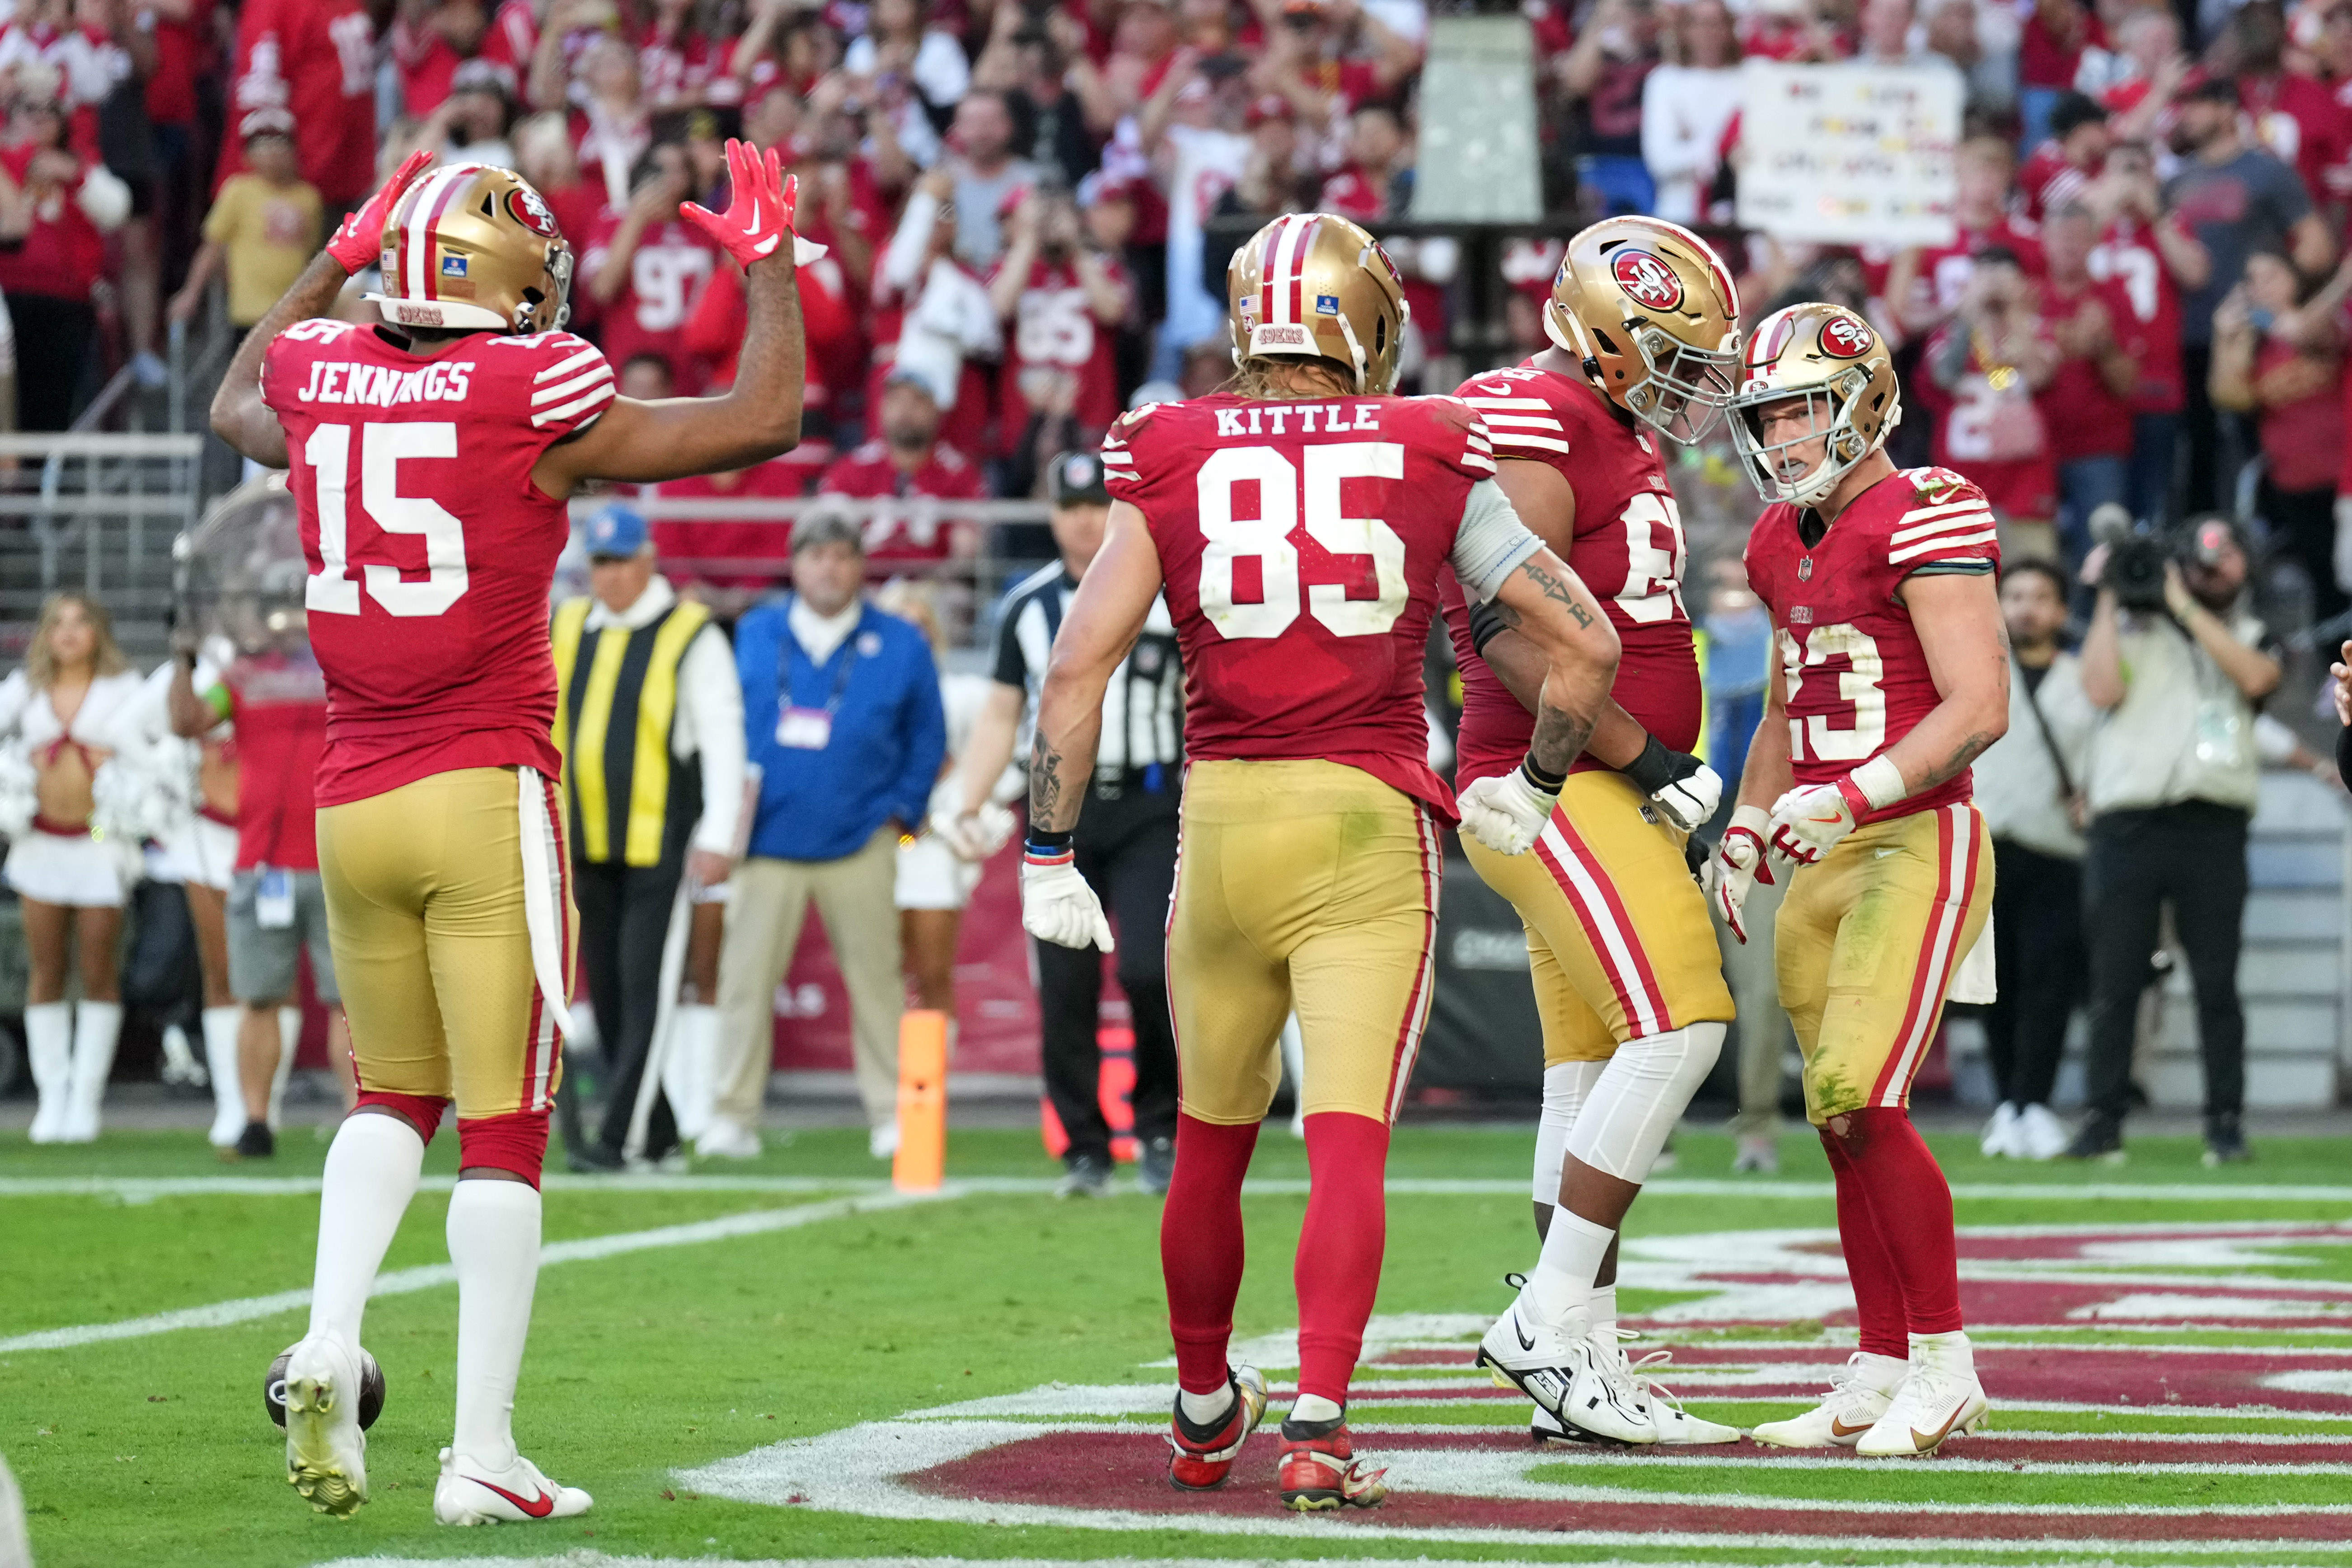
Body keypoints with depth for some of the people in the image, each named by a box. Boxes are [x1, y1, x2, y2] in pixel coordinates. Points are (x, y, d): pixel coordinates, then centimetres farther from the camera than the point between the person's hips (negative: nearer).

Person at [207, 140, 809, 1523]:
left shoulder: (321, 378, 3)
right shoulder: (536, 400, -11)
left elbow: (239, 405, 30)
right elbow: (765, 420, -4)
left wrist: (337, 261, 37)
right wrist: (771, 264, 10)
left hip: (354, 800, 5)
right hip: (487, 792, -5)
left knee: (395, 1093, 22)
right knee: (506, 1125, 1)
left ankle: (330, 1342, 1)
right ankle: (483, 1450, 0)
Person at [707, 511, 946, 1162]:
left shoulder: (898, 646, 5)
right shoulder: (753, 637, 7)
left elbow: (927, 740, 12)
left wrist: (901, 814, 3)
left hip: (859, 845, -1)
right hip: (768, 842, 1)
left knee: (877, 979, 1)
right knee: (745, 979, -2)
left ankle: (892, 1113, 8)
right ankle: (733, 1116, 4)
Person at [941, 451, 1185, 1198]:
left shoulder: (1172, 596, 2)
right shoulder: (1027, 606, 10)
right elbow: (1002, 715, 15)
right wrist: (967, 806, 5)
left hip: (1147, 808, -3)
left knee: (1148, 969, -16)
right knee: (1065, 985, -1)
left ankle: (1160, 1129, 2)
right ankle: (1083, 1149, 8)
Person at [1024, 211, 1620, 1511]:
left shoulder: (1173, 463, 3)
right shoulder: (1434, 462, 3)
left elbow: (1079, 662, -4)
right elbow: (1586, 644, 5)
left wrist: (1048, 853, 1)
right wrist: (1535, 788, 21)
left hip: (1223, 817, 2)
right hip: (1370, 828, -2)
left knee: (1211, 1140, 18)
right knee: (1348, 1144, -5)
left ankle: (1204, 1415, 34)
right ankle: (1317, 1426, -19)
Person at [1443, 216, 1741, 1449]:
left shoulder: (1623, 444, 18)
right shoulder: (1533, 432, -14)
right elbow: (1514, 631, -22)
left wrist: (1667, 775, 18)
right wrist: (1644, 756, -19)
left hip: (1610, 793, 10)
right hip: (1553, 786, -10)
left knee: (1594, 1069, 9)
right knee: (1677, 1024, -17)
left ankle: (1584, 1370, 12)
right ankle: (1550, 1318, -14)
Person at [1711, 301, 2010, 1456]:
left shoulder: (1921, 518, -12)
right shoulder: (1783, 540, 15)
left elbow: (1978, 707, -17)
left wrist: (1852, 796, -24)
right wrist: (1746, 831, 16)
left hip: (1917, 842, -8)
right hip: (1824, 866, 8)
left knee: (1862, 1102, -15)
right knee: (1844, 1124, 8)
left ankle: (1943, 1364, -5)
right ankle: (1880, 1372, 16)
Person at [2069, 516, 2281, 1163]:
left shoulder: (2250, 637, 17)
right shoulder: (2131, 626, 14)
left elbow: (2256, 677, -7)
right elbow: (2102, 687, -4)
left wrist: (2185, 607, -6)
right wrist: (2109, 599, -1)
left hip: (2213, 828, 0)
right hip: (2128, 824, 0)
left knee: (2217, 983, -3)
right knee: (2114, 982, -2)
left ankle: (2225, 1122, 2)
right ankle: (2103, 1119, 2)